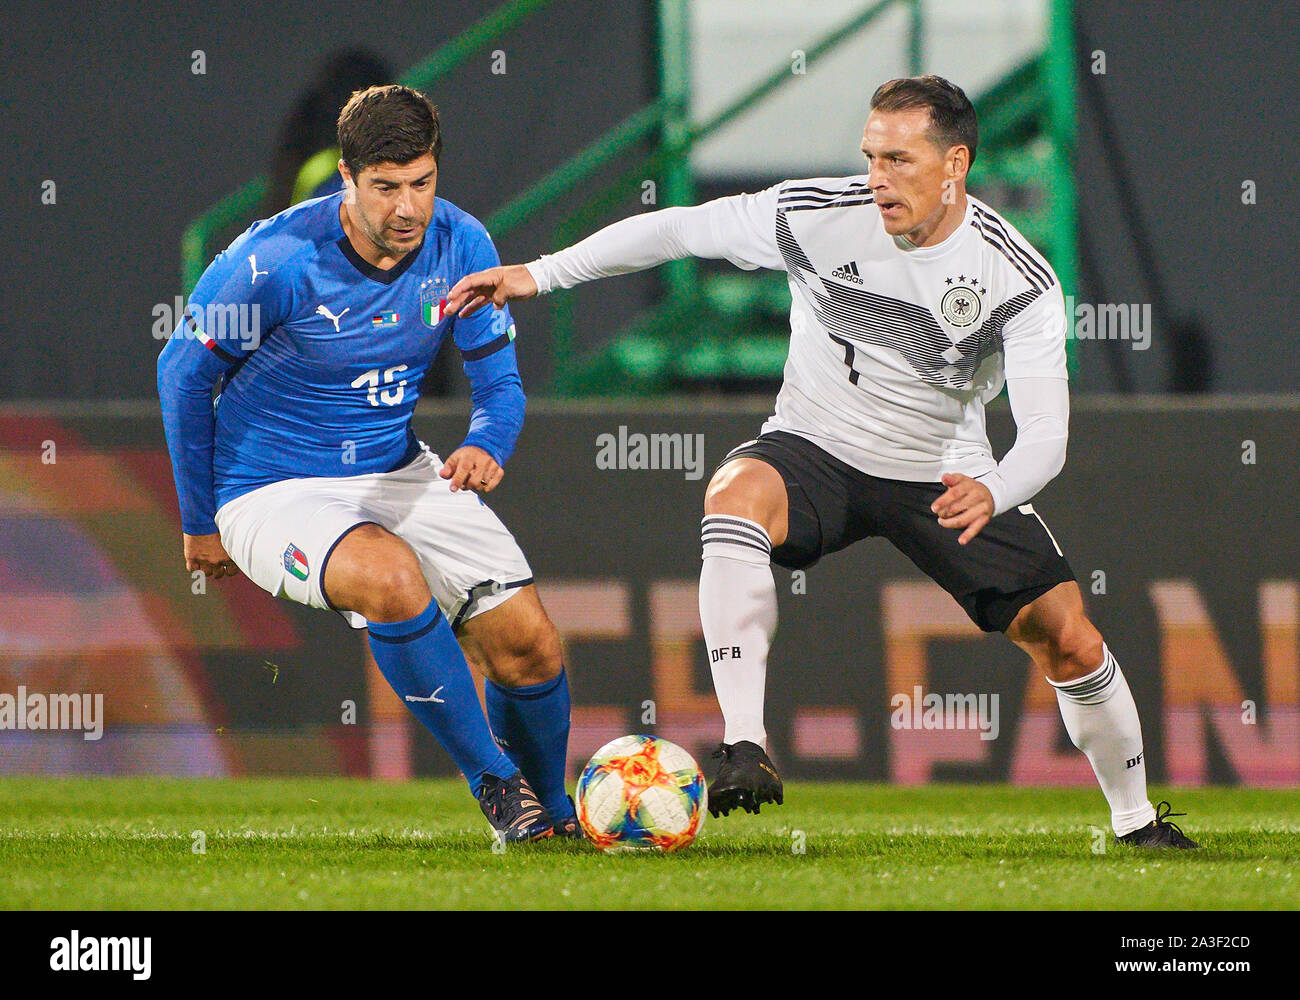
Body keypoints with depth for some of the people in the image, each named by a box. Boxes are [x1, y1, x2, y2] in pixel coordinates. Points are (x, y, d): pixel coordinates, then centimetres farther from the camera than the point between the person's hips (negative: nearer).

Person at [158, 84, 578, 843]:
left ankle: (550, 808, 25)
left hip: (400, 474, 5)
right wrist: (201, 524, 1)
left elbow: (500, 381, 1)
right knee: (391, 576, -36)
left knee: (530, 647, -6)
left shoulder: (461, 246, -8)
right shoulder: (274, 261, -21)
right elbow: (183, 373, -6)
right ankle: (495, 782, -20)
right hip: (272, 491, -5)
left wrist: (487, 446, -24)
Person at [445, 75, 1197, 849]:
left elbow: (1045, 434, -24)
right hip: (816, 451, 0)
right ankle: (745, 749, -40)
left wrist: (993, 493, -46)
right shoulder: (816, 216, -17)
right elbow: (676, 230, -4)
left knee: (1071, 642, -6)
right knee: (736, 493, -36)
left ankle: (1136, 818, 21)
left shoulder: (1021, 281, -19)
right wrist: (539, 274, -5)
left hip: (945, 475, 1)